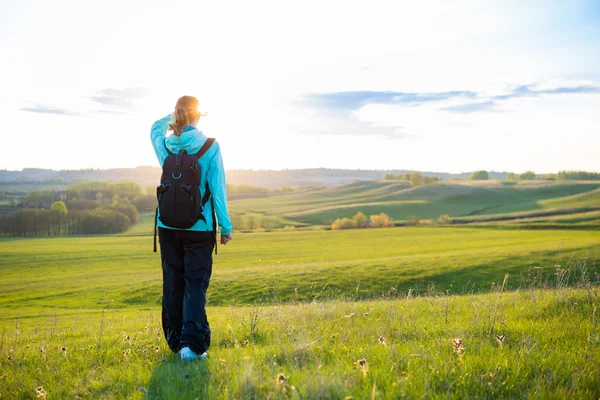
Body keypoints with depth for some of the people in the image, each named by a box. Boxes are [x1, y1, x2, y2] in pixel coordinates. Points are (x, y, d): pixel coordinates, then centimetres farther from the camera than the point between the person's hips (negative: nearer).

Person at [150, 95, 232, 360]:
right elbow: (217, 189, -7)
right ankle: (192, 343, -10)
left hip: (168, 226, 3)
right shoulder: (210, 146, -9)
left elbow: (155, 127, 27)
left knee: (172, 283, 11)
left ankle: (176, 343, 18)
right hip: (199, 228, -3)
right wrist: (225, 226, -2)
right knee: (195, 284, 0)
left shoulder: (165, 145, 1)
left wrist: (173, 116, 28)